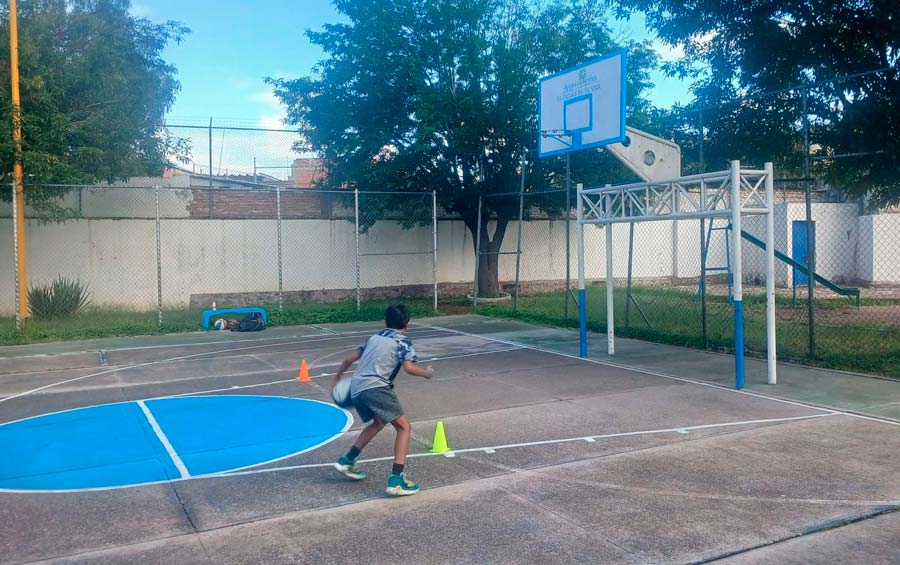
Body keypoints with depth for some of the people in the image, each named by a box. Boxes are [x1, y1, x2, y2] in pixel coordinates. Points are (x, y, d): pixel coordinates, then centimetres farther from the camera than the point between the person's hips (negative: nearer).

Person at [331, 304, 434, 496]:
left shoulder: (374, 337, 23)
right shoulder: (403, 341, 4)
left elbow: (349, 359, 26)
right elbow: (409, 368, -11)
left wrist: (337, 377, 41)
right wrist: (426, 373, 8)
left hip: (356, 389, 8)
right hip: (375, 388, -7)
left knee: (378, 422, 30)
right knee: (404, 427, 0)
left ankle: (347, 460, 33)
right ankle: (397, 478, -11)